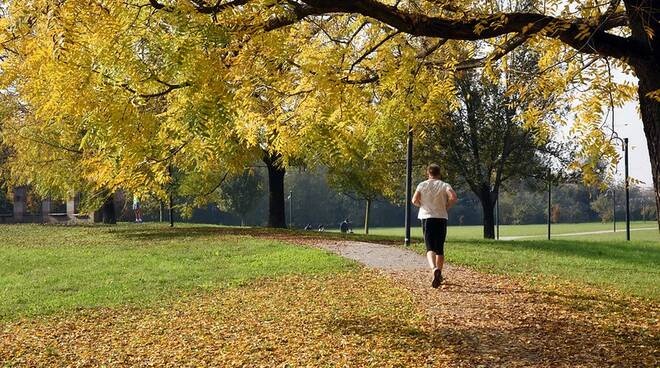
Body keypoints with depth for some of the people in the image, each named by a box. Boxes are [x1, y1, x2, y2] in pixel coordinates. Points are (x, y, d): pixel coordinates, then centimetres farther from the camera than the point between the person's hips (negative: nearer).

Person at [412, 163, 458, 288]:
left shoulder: (422, 185, 3)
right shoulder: (444, 185, 2)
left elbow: (414, 200, -8)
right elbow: (454, 197, -15)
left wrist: (423, 205, 11)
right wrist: (446, 206, 2)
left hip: (427, 218, -1)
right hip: (441, 218, 1)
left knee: (430, 248, -6)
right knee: (440, 249, 13)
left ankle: (434, 269, -33)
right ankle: (439, 275, 19)